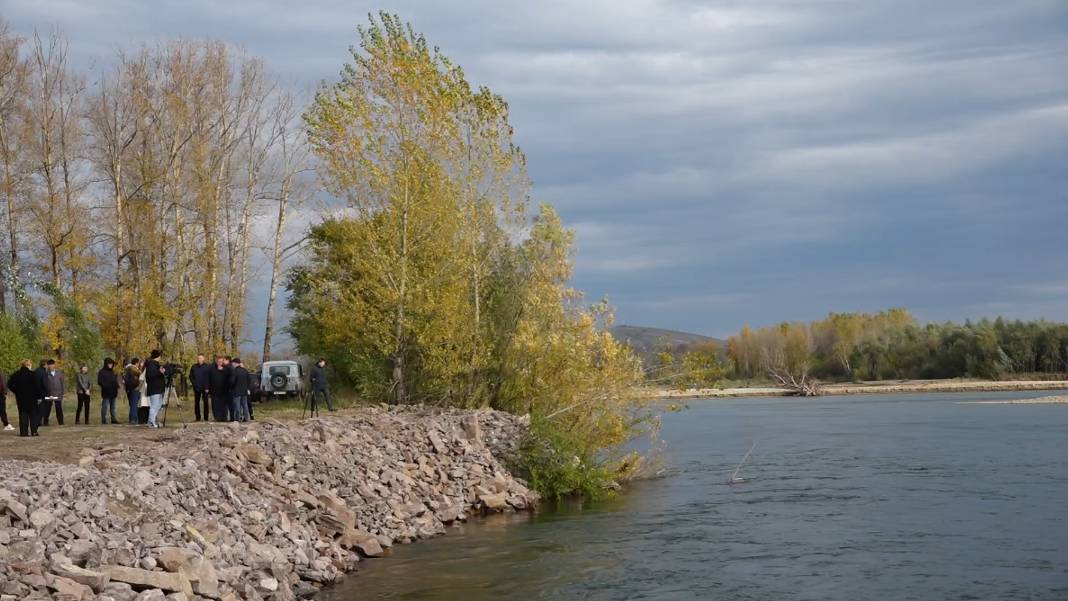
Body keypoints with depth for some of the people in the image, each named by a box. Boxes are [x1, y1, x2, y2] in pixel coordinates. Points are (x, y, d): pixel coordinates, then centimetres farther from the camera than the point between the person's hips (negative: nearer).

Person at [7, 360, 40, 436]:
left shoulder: (16, 375, 3)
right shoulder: (32, 375, -11)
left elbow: (9, 385, 4)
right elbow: (36, 386, -14)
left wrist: (16, 391, 11)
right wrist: (39, 394, -4)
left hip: (20, 398, 4)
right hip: (31, 398, -4)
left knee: (22, 415, 9)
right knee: (33, 415, 5)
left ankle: (23, 432, 5)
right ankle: (33, 431, 2)